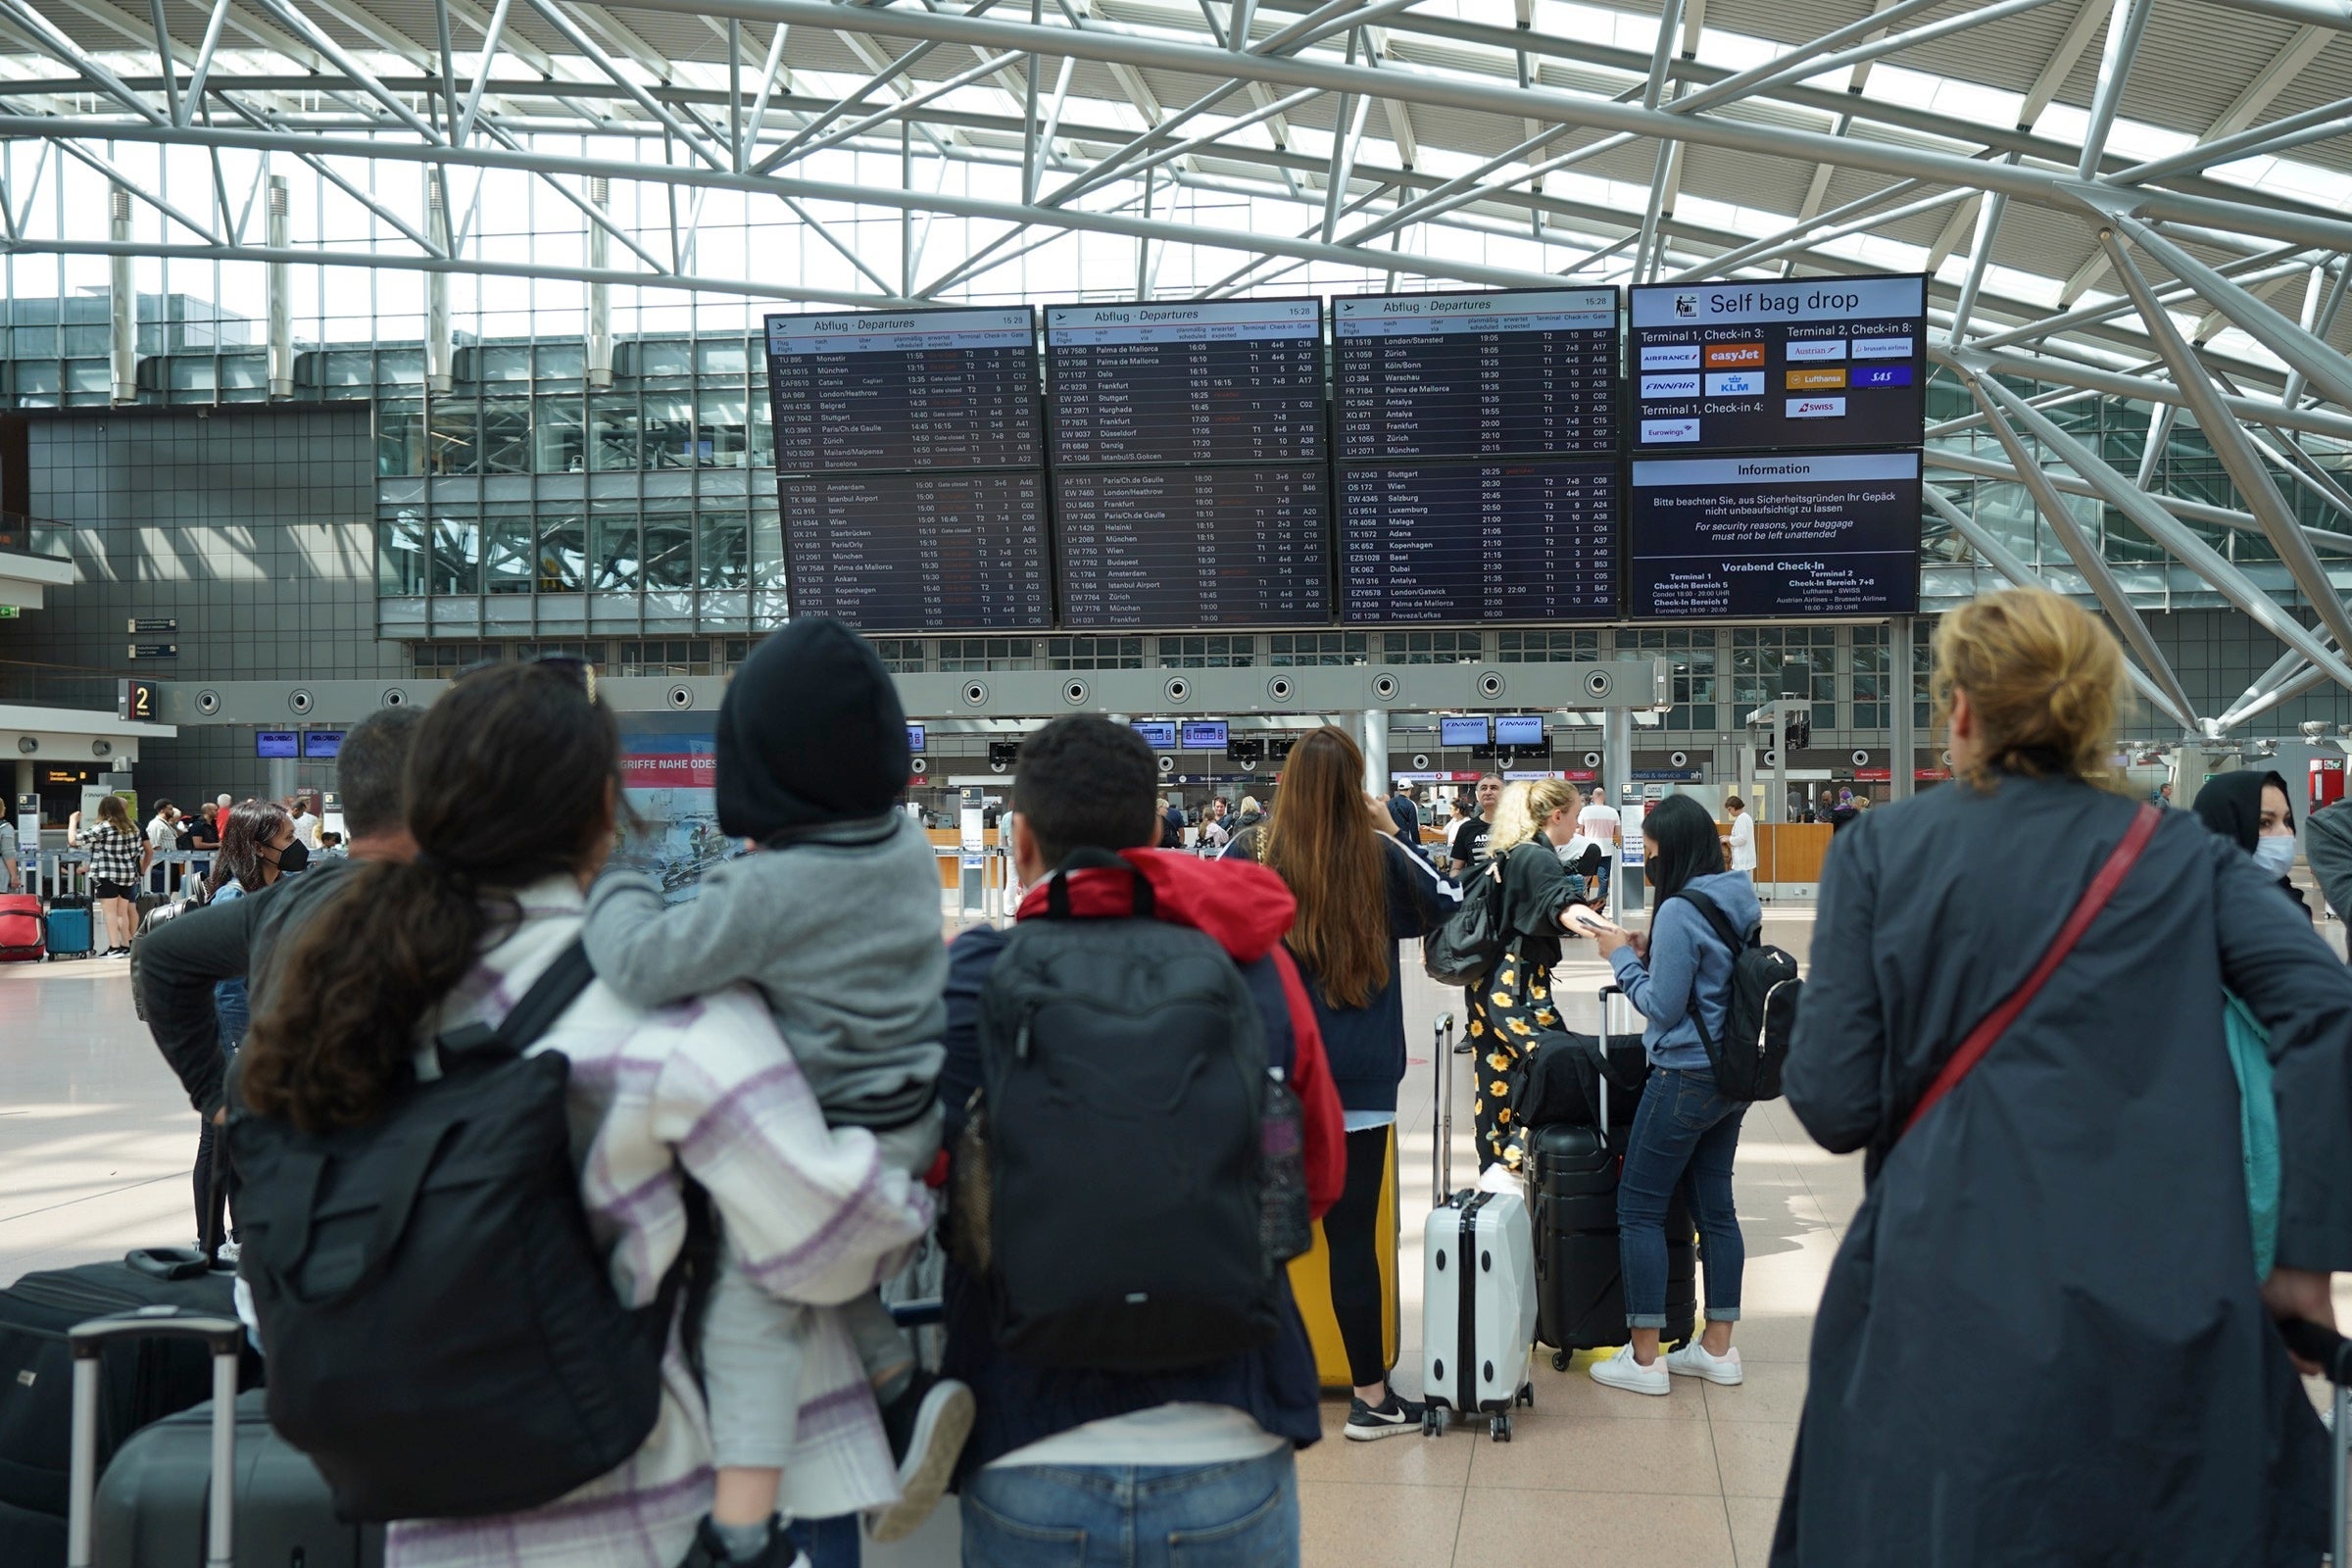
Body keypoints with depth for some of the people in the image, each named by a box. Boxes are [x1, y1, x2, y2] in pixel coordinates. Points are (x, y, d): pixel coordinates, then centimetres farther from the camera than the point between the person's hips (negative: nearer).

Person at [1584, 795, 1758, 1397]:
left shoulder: (1679, 911, -19)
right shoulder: (1740, 902, 7)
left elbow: (1662, 1008, -17)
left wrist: (1623, 959, -5)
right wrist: (1649, 955, 9)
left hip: (1686, 1078, -9)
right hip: (1733, 1075, 9)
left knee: (1639, 1208, 1)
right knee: (1714, 1204, 14)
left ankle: (1644, 1359, 4)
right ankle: (1718, 1348, 20)